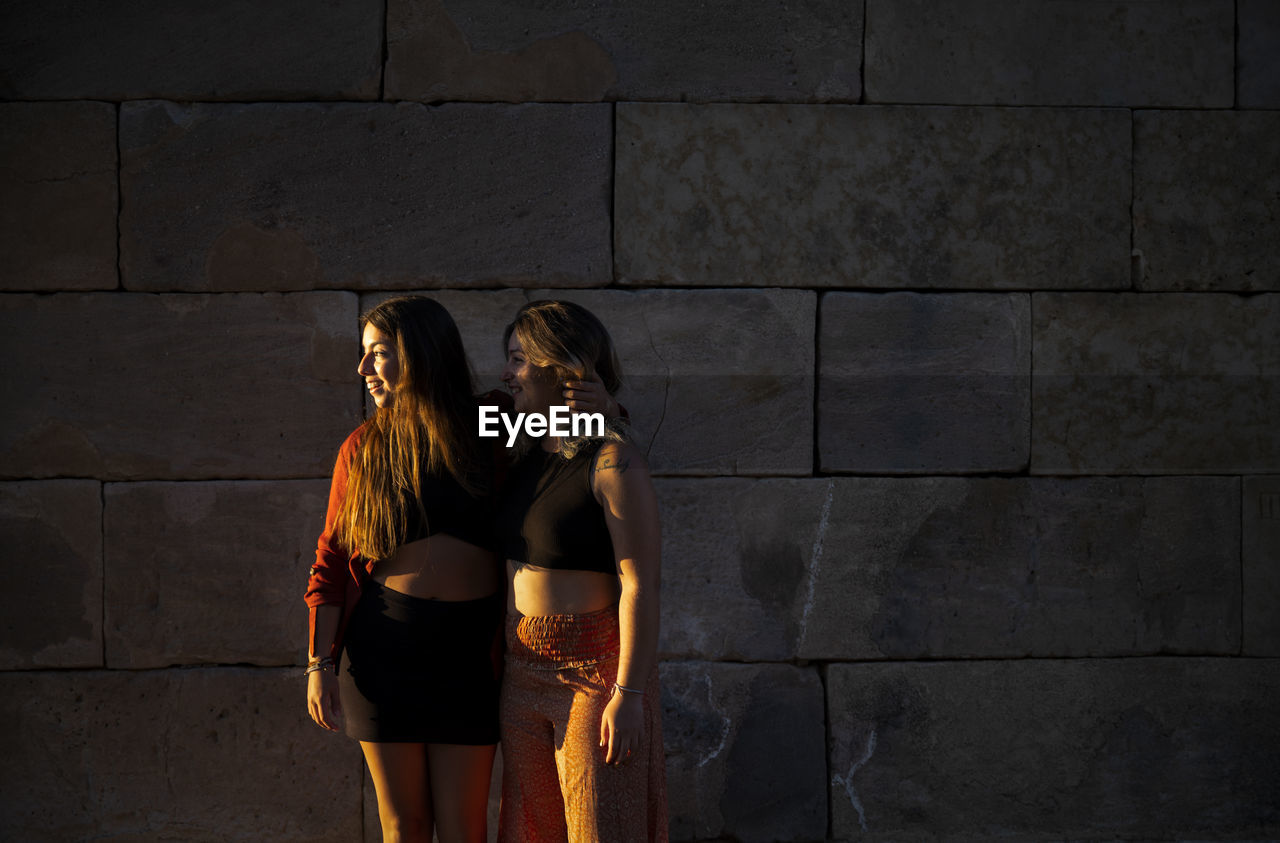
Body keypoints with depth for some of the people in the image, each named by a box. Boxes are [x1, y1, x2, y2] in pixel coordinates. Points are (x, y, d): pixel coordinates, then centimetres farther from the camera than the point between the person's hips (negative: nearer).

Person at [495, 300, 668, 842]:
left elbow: (640, 584, -18)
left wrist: (628, 694, -22)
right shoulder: (529, 457, 10)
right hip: (524, 673, 8)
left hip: (595, 670, -8)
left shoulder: (613, 461, -14)